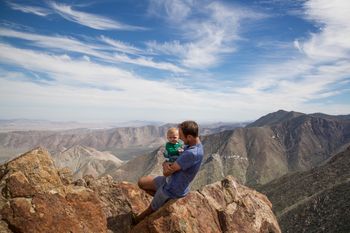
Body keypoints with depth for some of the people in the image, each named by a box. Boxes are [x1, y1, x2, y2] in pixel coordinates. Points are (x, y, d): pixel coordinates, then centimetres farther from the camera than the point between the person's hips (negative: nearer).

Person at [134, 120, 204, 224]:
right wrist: (165, 164, -20)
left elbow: (166, 173, -26)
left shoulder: (192, 154, -35)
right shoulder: (191, 145, -4)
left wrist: (167, 166, -4)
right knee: (141, 182, 13)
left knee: (151, 210, 17)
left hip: (173, 190, -8)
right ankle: (166, 199, 15)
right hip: (172, 182, 9)